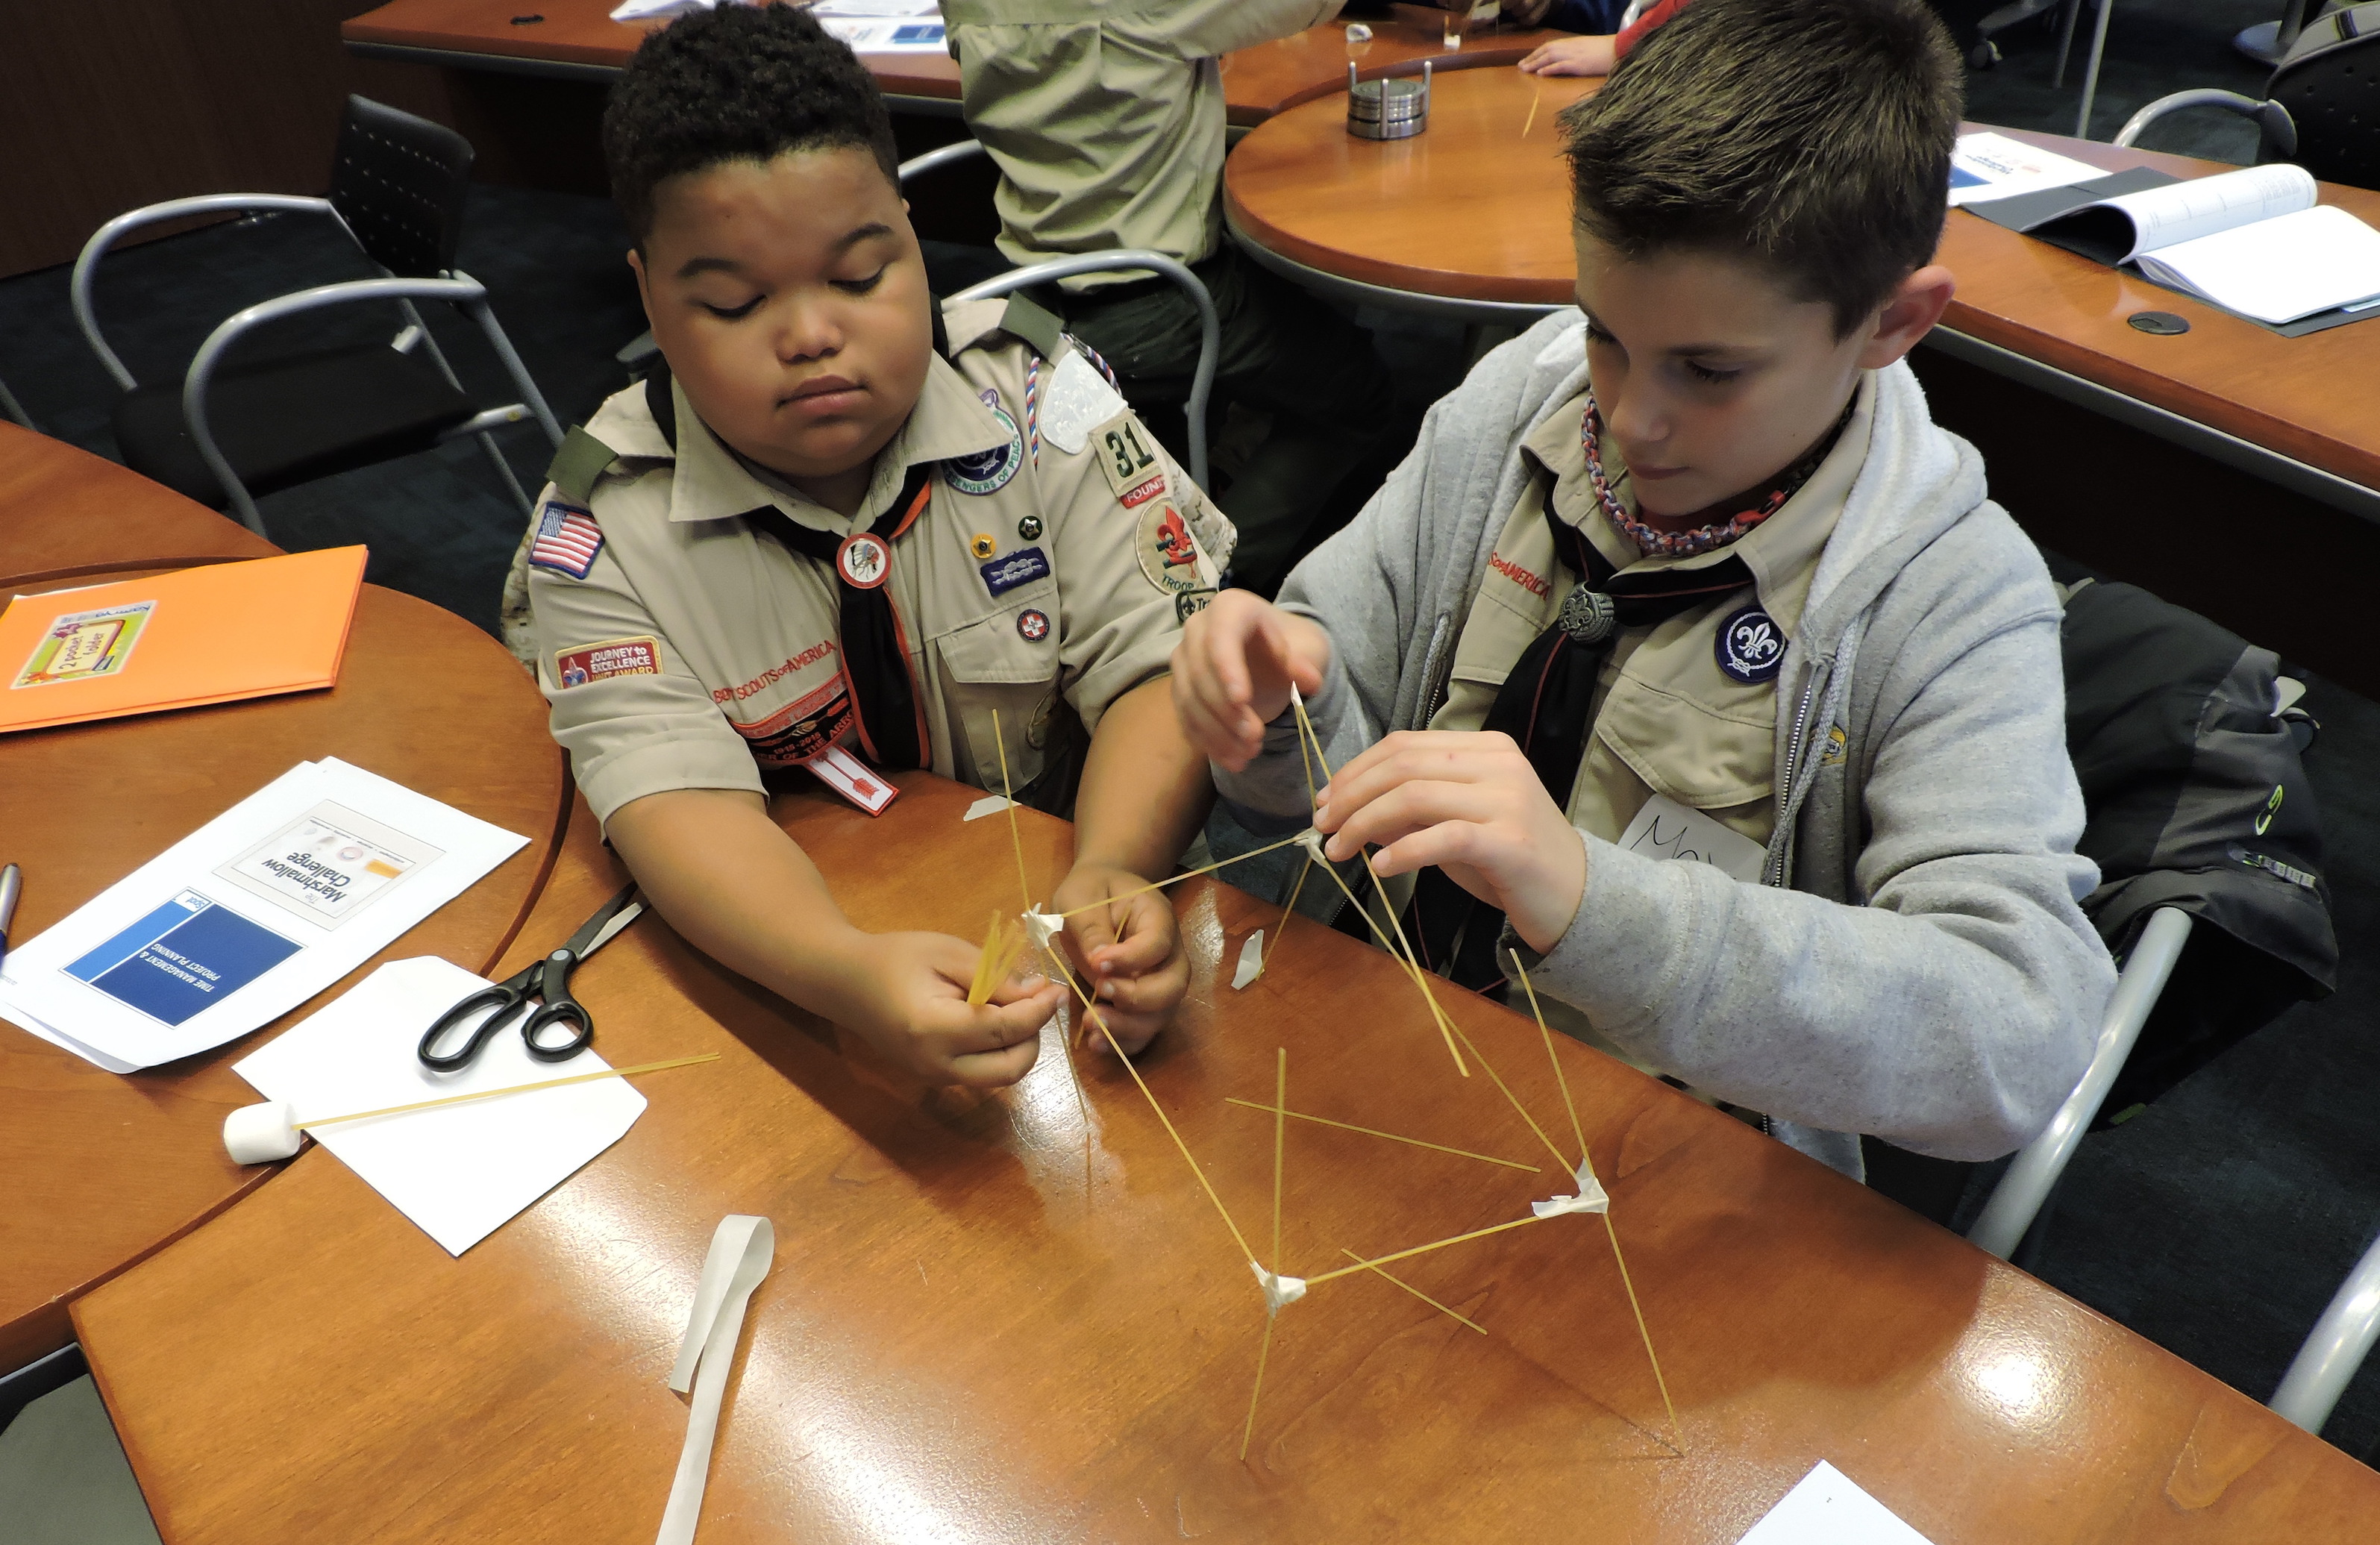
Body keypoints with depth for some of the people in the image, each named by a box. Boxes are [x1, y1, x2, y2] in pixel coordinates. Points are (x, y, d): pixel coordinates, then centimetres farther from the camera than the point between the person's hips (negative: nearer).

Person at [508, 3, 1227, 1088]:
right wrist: (845, 975, -40)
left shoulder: (1036, 398, -7)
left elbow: (1156, 666, -12)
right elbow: (679, 797, -20)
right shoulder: (601, 531, -9)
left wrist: (1111, 872, -33)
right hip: (782, 965, 0)